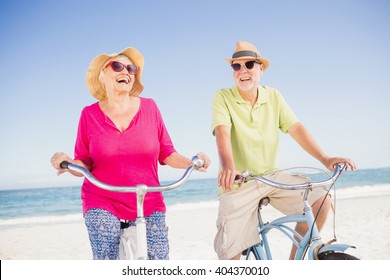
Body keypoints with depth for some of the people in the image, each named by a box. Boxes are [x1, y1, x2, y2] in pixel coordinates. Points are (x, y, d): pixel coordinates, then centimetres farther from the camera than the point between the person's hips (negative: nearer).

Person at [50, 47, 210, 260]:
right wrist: (67, 162, -18)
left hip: (149, 205, 1)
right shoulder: (90, 114, 0)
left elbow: (166, 153, 5)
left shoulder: (149, 107, 1)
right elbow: (84, 165, 3)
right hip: (102, 204, -1)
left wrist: (191, 162, -12)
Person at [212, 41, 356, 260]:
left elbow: (296, 128, -3)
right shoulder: (223, 98, -8)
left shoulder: (273, 96, 4)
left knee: (321, 199, -12)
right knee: (229, 253, -11)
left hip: (271, 176, 4)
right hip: (237, 184, -4)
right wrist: (229, 167, -42)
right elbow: (222, 133, -23)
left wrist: (325, 159, -16)